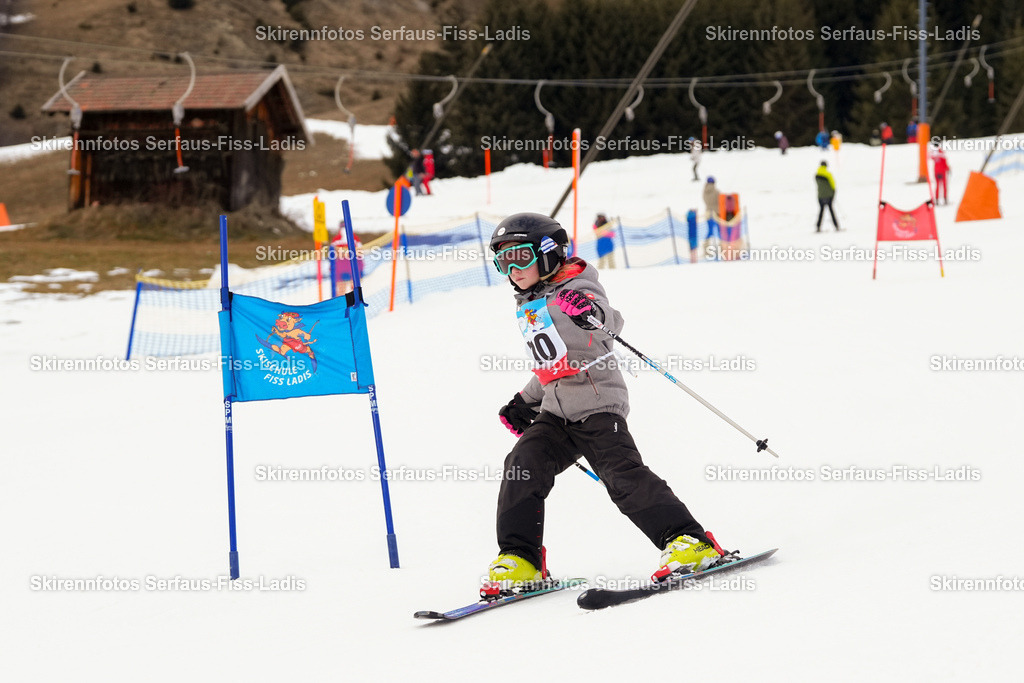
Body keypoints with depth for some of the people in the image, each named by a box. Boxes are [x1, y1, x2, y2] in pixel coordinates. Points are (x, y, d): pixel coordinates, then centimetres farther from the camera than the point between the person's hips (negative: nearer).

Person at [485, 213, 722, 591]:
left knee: (623, 474, -18)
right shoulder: (528, 308, 20)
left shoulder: (575, 289, -7)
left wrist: (594, 312, -50)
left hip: (598, 405, -8)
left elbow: (611, 320, -28)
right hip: (555, 414, 8)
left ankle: (688, 542, -16)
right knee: (522, 469, -8)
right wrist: (524, 402, 29)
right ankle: (518, 560, -5)